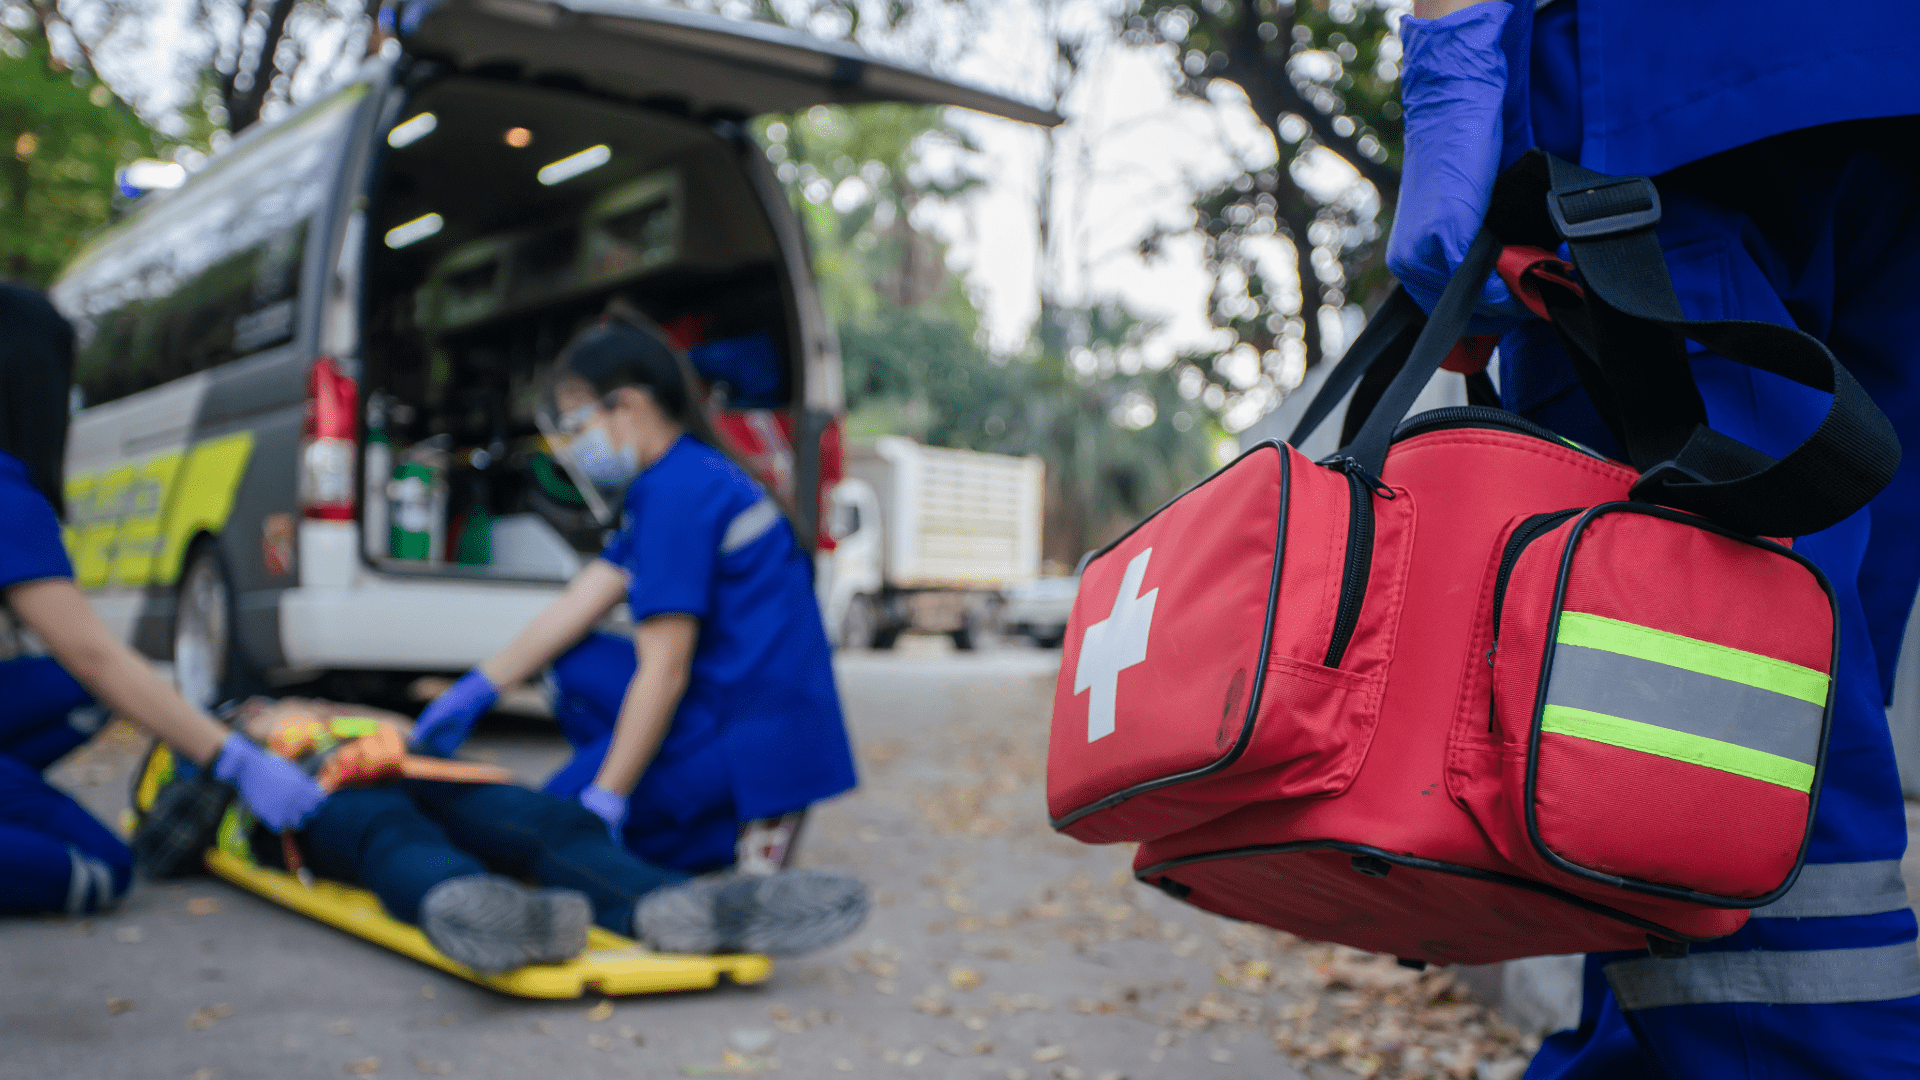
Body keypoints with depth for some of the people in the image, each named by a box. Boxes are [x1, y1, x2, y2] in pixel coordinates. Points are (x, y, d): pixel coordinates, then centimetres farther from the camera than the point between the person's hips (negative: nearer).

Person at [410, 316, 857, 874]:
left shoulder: (677, 491, -17)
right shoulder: (695, 474, 14)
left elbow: (664, 669, -19)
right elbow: (578, 606, 14)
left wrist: (603, 803, -15)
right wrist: (474, 690, 13)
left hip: (755, 738, -9)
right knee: (573, 663, 18)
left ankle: (737, 836, -3)